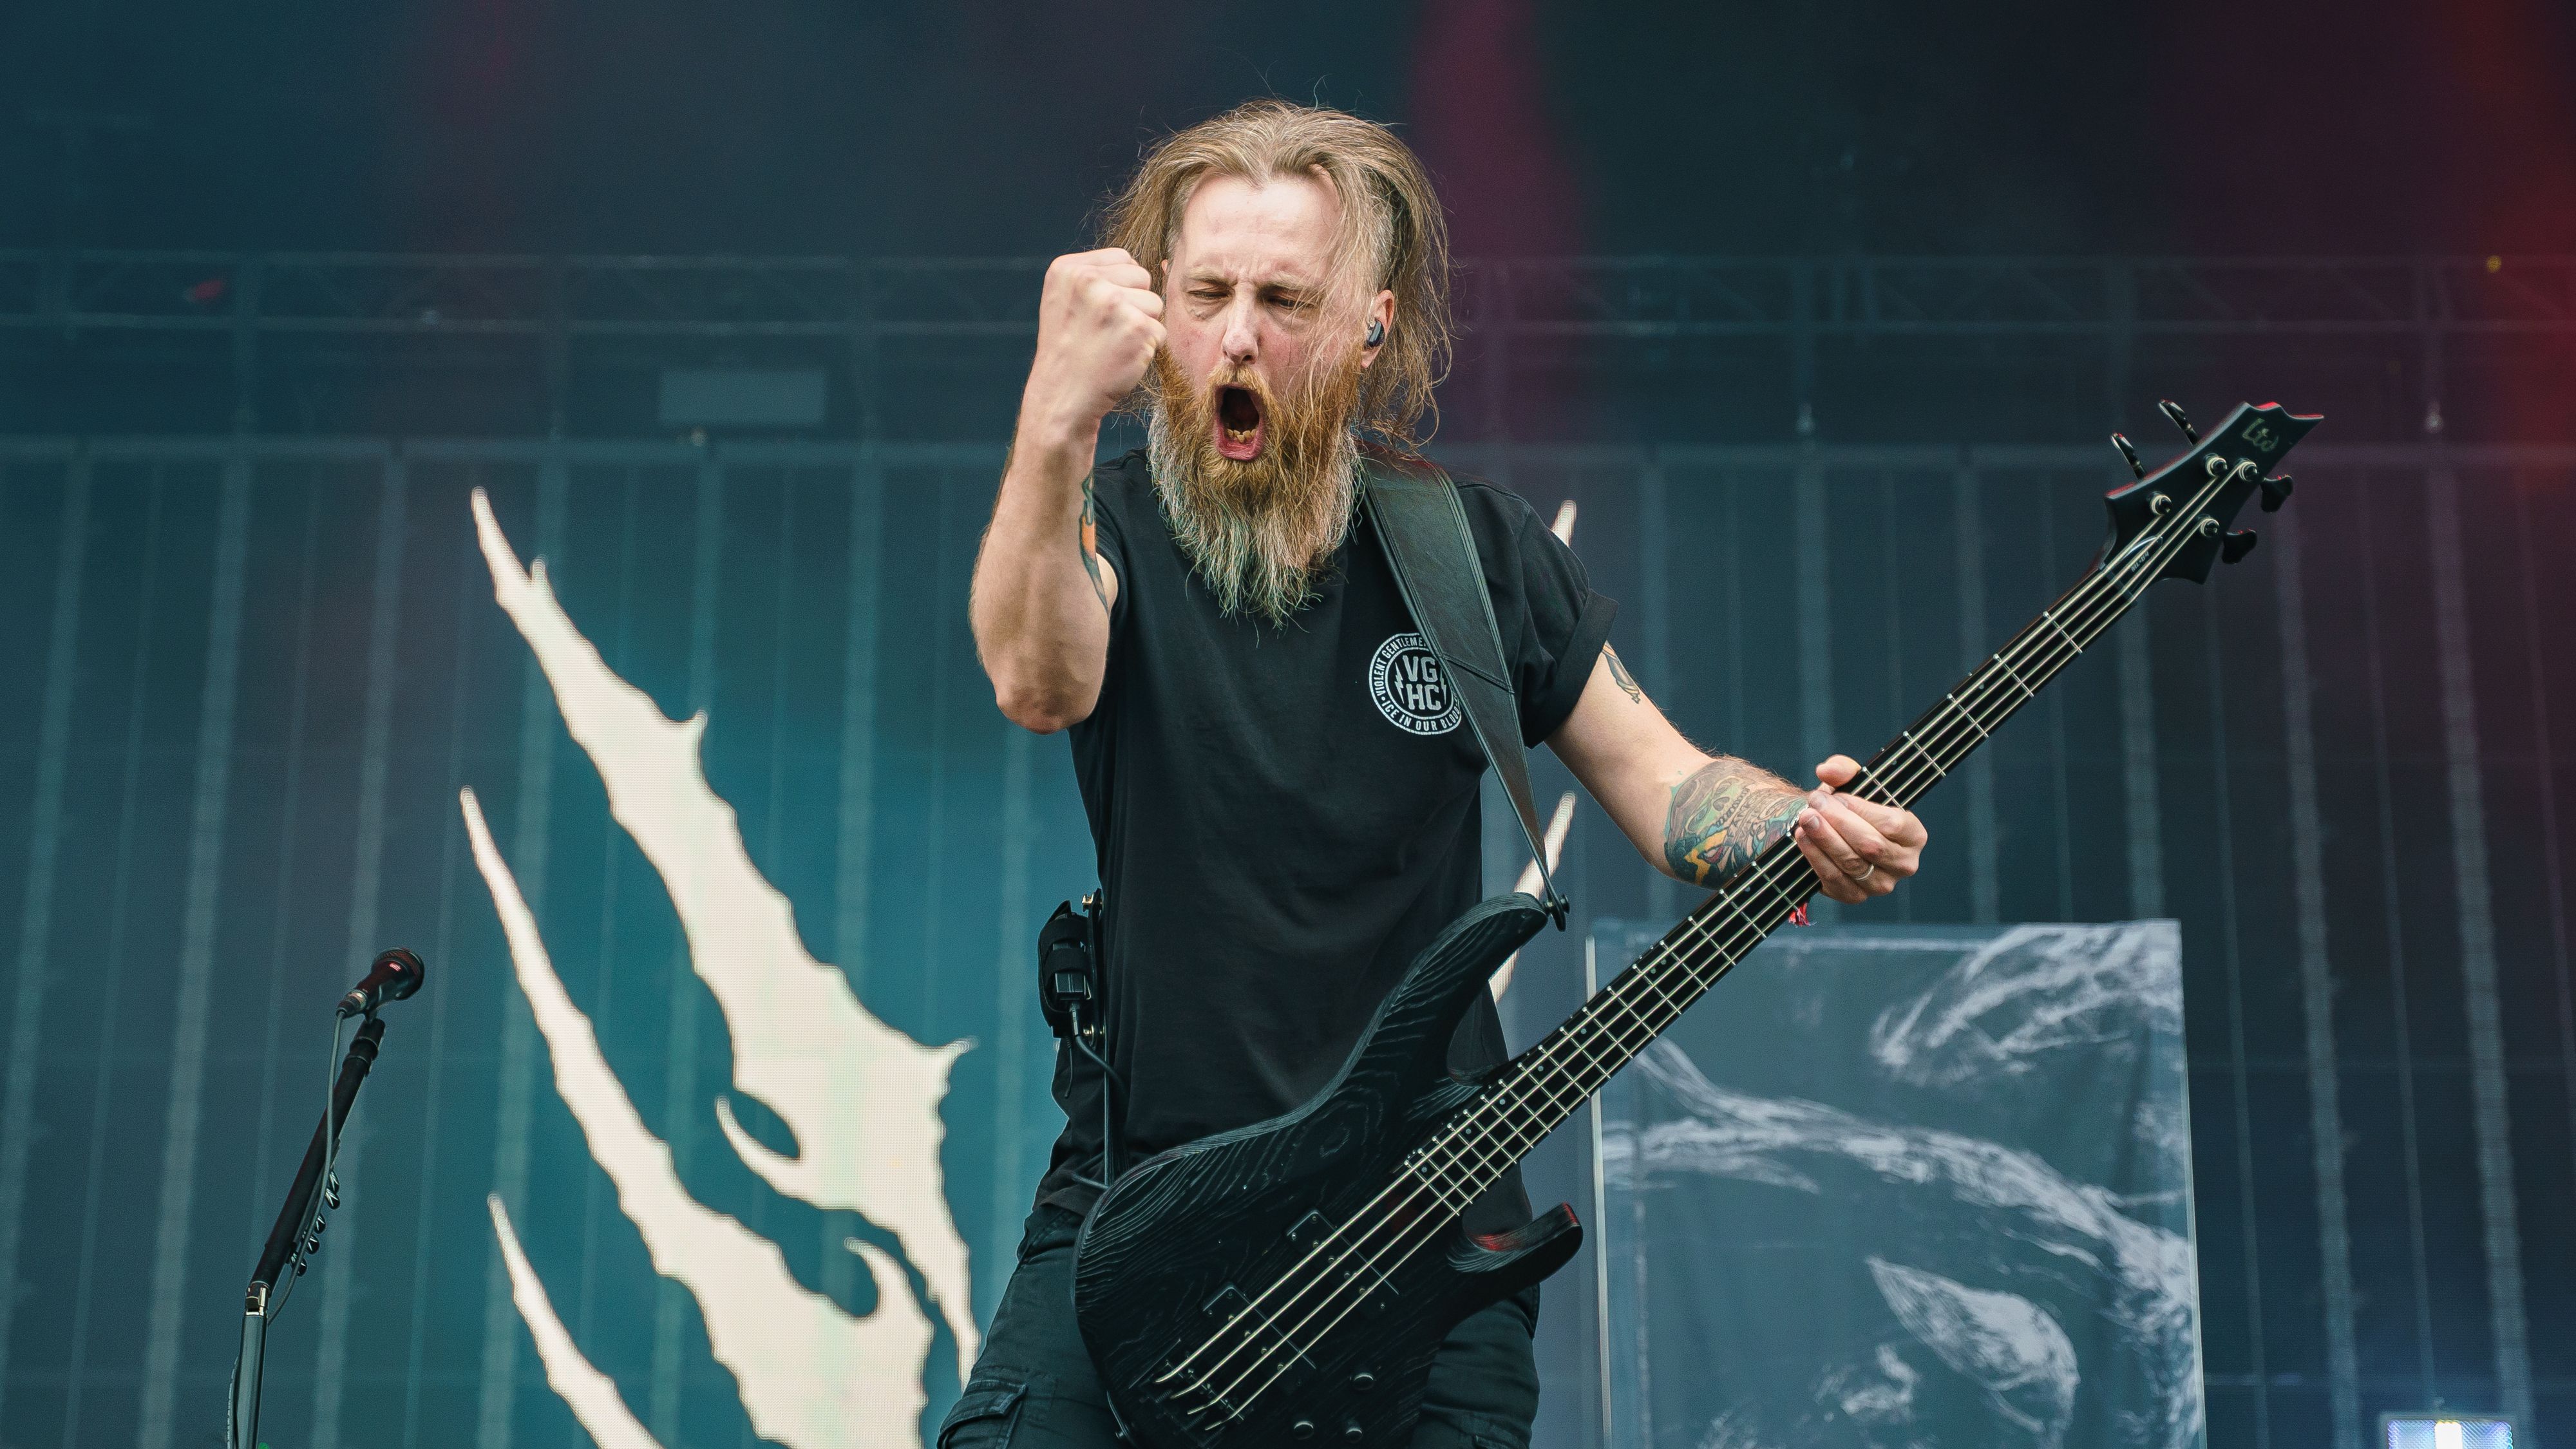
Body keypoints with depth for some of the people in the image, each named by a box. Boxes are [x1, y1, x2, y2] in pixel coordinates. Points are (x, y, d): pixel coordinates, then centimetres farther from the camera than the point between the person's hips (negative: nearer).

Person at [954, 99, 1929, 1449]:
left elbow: (1660, 778, 7)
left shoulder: (1475, 547, 3)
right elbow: (1039, 680, -27)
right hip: (1133, 1206, -1)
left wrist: (1805, 828, -15)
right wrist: (1055, 429, -45)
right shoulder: (1110, 526, -4)